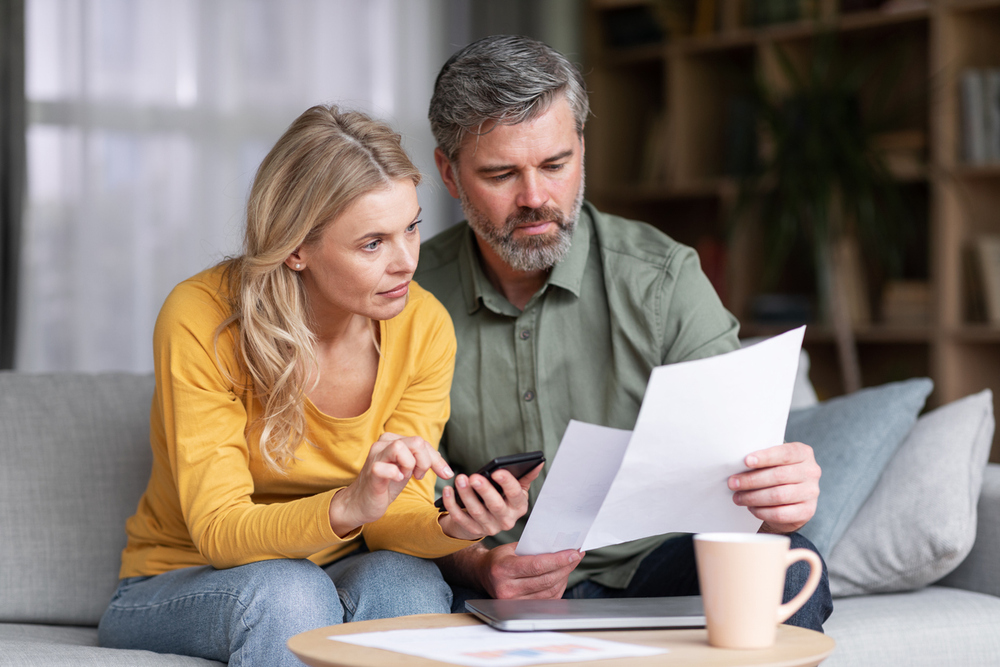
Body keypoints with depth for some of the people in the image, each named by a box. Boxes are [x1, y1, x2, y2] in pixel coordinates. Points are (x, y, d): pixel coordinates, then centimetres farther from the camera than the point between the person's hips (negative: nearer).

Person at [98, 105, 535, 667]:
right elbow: (219, 531, -25)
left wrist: (451, 526, -36)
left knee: (407, 578, -30)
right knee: (290, 593, -35)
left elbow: (398, 515, -12)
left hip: (336, 574, 3)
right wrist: (349, 506, -44)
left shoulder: (424, 326, -11)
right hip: (180, 587, -3)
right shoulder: (201, 320, -22)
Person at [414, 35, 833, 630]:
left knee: (786, 566, -30)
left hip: (648, 566, 1)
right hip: (493, 589, 0)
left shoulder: (664, 277, -3)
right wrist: (478, 566, -23)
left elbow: (739, 450, -8)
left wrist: (781, 495, -33)